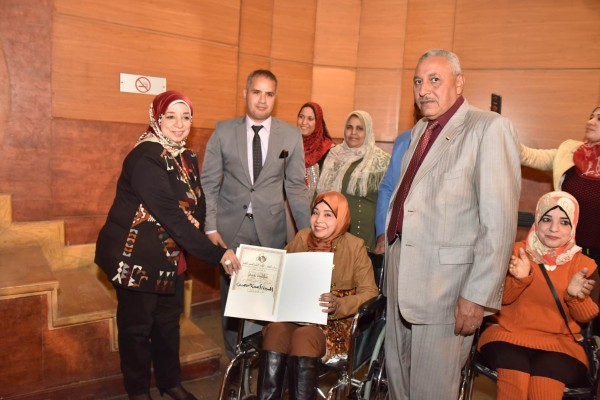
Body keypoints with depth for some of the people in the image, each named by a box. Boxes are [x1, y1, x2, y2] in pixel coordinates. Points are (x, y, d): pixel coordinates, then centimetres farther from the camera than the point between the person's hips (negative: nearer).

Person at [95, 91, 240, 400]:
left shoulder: (188, 158, 4)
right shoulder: (145, 158, -22)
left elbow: (197, 206, 1)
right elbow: (170, 214, -30)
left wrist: (188, 247, -17)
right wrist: (216, 254, -29)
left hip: (171, 255, 7)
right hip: (137, 256, -7)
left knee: (169, 320, 18)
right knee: (137, 324, 10)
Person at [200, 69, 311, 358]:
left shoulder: (291, 135, 3)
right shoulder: (224, 131, 3)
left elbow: (296, 187, 5)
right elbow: (209, 183, 2)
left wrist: (308, 233, 2)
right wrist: (211, 228, -5)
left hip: (270, 229, 0)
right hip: (231, 228, 0)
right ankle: (234, 357, 28)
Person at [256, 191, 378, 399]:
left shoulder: (355, 246, -4)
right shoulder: (301, 238, 7)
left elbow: (369, 293, -8)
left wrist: (338, 305, -25)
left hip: (335, 322, -3)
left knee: (303, 336, -33)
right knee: (276, 330, -28)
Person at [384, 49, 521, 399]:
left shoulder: (490, 128, -12)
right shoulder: (421, 130, 13)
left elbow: (500, 223, -17)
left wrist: (478, 296, -18)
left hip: (445, 284, -7)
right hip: (401, 276, 8)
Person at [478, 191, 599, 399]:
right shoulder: (516, 251, 2)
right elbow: (501, 299, 1)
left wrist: (576, 295, -18)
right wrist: (519, 279, -19)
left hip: (560, 342, 1)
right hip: (509, 333, 0)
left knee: (546, 379, -31)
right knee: (515, 376, -30)